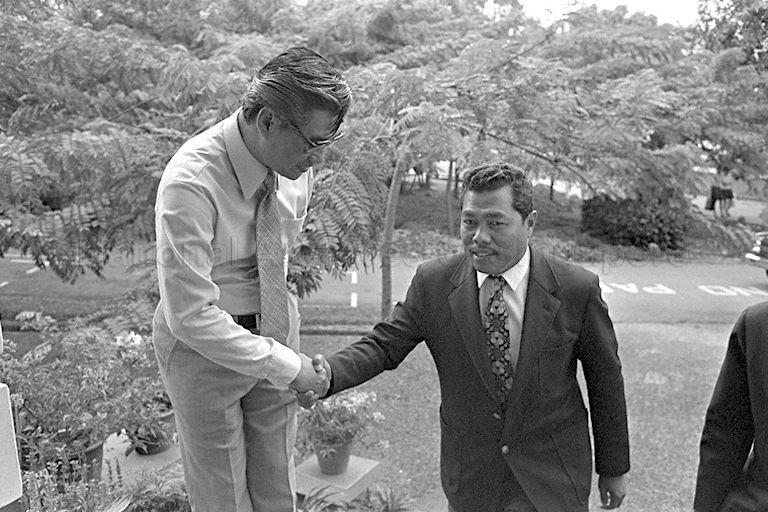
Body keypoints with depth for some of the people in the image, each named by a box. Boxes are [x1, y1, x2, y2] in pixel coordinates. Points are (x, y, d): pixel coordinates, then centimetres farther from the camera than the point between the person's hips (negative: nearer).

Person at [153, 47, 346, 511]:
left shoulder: (296, 162, -9)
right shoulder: (190, 183, -29)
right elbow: (191, 315, -28)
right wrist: (285, 366, -23)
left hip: (277, 329, 5)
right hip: (202, 345, -5)